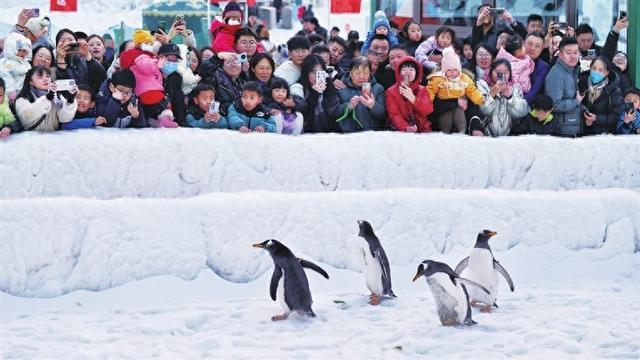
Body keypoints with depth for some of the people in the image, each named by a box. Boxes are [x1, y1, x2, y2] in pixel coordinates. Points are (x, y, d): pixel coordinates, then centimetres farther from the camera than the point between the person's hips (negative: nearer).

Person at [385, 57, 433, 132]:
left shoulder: (422, 90, 15)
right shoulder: (391, 92, 7)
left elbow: (429, 110, -1)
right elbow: (394, 115, -5)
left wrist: (412, 98, -14)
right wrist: (406, 128, -23)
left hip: (422, 130, 3)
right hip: (401, 132, -3)